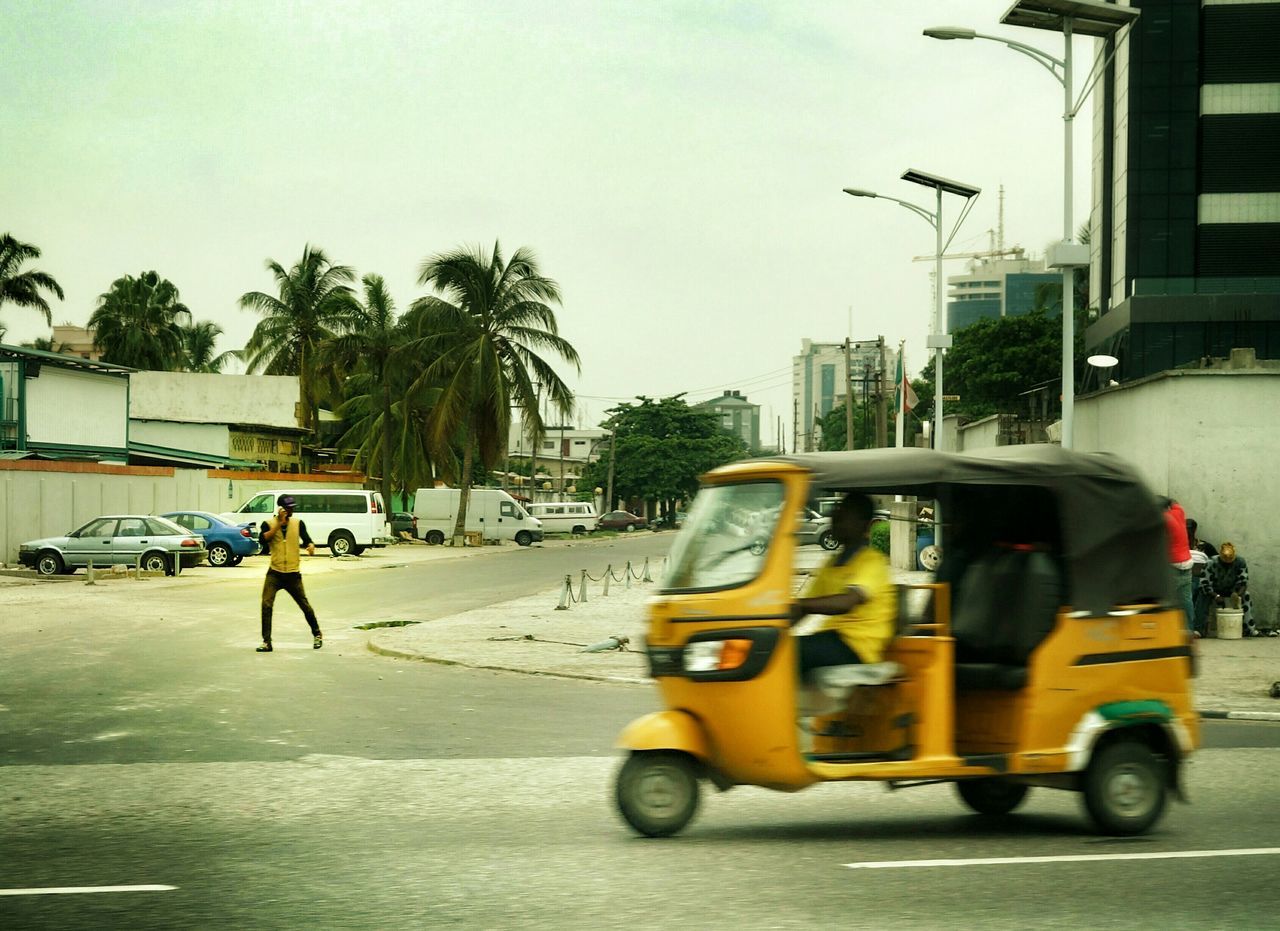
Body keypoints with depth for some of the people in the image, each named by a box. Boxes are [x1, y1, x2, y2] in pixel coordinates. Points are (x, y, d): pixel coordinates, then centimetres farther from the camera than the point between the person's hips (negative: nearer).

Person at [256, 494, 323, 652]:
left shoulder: (298, 523, 5)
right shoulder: (268, 524, 0)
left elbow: (307, 539, -3)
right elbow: (264, 538, -18)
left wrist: (311, 547, -26)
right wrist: (279, 523, -19)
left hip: (293, 573, 1)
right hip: (275, 573, -1)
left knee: (305, 606, 6)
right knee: (266, 604, -15)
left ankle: (317, 634, 28)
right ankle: (266, 642, -10)